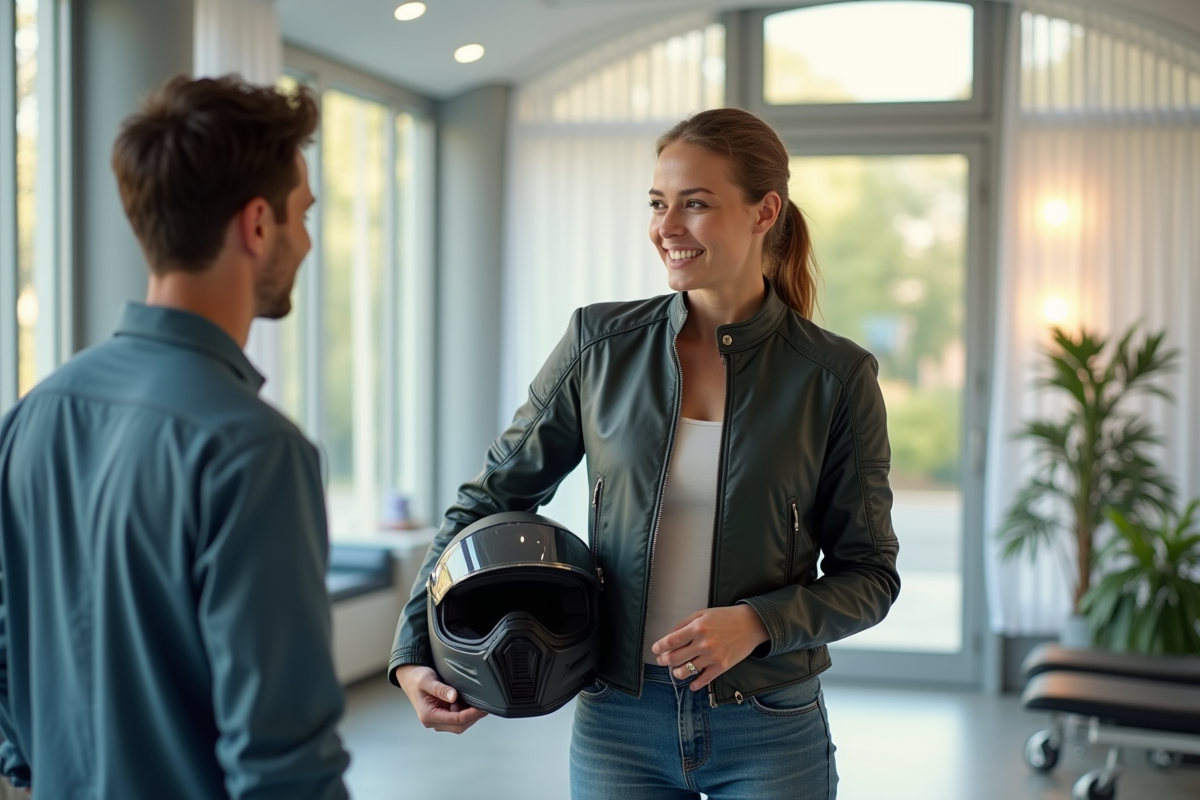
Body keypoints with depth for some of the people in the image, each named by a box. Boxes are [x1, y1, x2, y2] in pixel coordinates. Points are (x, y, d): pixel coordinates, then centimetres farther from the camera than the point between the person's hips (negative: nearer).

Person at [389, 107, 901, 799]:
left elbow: (870, 574, -1)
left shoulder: (837, 376, -6)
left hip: (771, 734, -1)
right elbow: (492, 498, 5)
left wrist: (756, 623, -18)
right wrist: (416, 652, -3)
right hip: (618, 725, 2)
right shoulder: (600, 345, -2)